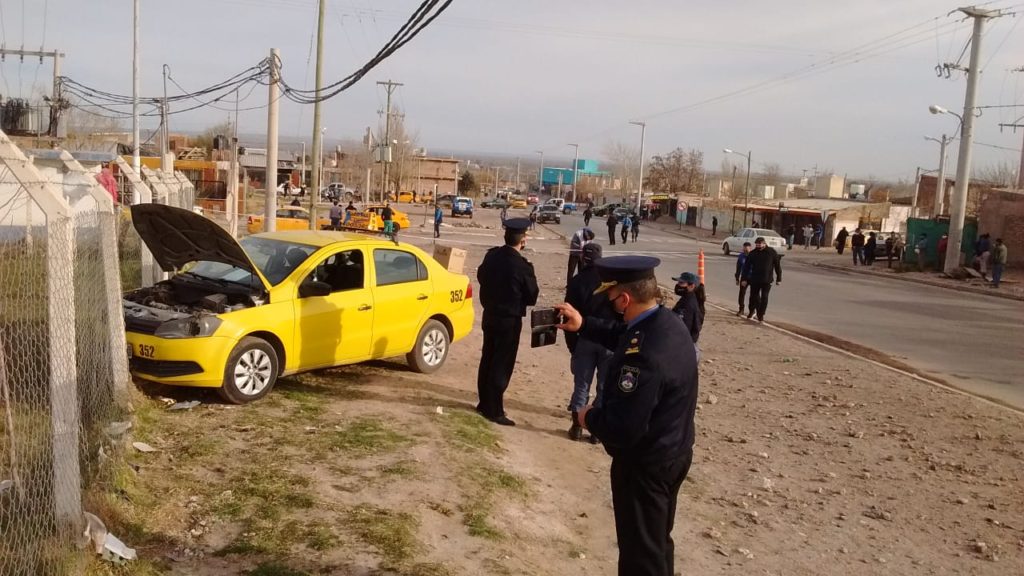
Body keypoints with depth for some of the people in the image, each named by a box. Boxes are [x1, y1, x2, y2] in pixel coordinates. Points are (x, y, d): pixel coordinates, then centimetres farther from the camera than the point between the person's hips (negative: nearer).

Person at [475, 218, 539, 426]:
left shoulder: (491, 255, -3)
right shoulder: (522, 266, -22)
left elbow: (481, 277, 13)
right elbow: (532, 296, -12)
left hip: (490, 316, 7)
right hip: (510, 320, -7)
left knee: (487, 360, 17)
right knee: (502, 366, 1)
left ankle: (485, 403, 28)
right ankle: (494, 411, 5)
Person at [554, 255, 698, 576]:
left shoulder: (645, 356, -35)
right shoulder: (667, 322, -4)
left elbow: (623, 427, -32)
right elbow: (623, 336, 19)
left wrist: (589, 418, -14)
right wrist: (583, 325, 10)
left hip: (646, 464, -9)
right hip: (673, 452, 10)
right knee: (658, 541, 27)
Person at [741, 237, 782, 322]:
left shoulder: (771, 252, -5)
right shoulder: (752, 253, -2)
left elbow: (777, 265, 1)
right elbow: (747, 266, 1)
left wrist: (779, 278, 1)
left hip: (767, 280, -1)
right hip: (755, 280, 1)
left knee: (764, 298, 0)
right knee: (754, 296, 8)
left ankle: (761, 315, 10)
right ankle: (751, 310, 32)